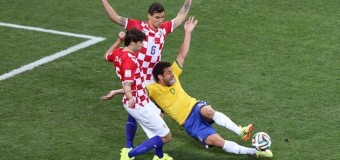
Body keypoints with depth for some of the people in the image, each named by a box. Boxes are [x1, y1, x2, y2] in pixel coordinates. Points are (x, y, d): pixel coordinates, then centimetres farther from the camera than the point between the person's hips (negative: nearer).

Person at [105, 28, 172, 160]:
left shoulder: (118, 52, 0)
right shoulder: (129, 60, -28)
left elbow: (107, 57, 25)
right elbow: (126, 85, -38)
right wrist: (130, 98, -56)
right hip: (139, 104, -11)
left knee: (158, 116, 35)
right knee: (166, 136, -5)